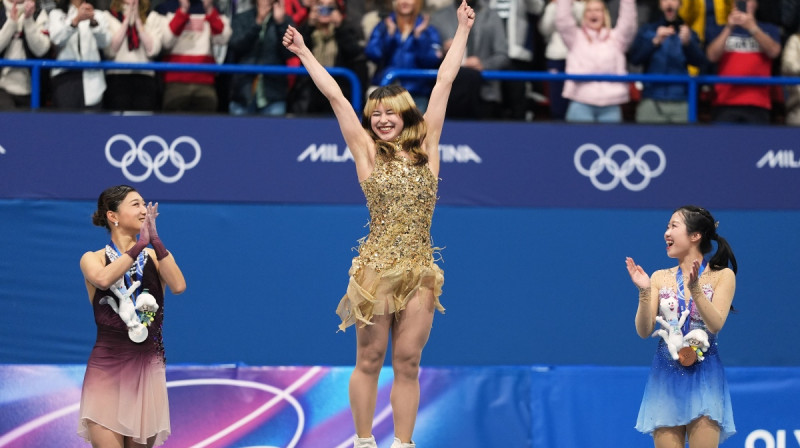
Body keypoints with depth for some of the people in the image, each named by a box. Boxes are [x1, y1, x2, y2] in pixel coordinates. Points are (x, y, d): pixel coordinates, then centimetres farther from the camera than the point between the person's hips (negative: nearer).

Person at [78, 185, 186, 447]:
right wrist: (141, 244, -18)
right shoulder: (92, 259, 3)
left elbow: (178, 286, -11)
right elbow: (103, 279, -21)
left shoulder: (155, 257, 9)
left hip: (148, 367, 2)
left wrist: (155, 240, -15)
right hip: (106, 367, -2)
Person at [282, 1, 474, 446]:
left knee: (407, 363, 4)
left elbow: (444, 84, 11)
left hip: (420, 271, 2)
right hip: (376, 267, -2)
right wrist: (304, 53, 4)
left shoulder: (426, 149, 8)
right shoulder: (367, 152, 3)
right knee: (369, 361, 4)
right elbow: (335, 95, 4)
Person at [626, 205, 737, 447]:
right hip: (666, 377, 3)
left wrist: (695, 288, -24)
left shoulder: (722, 276, 0)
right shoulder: (660, 278, 9)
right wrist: (644, 292, -12)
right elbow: (644, 331, 1)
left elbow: (715, 324, -13)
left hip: (704, 377, -3)